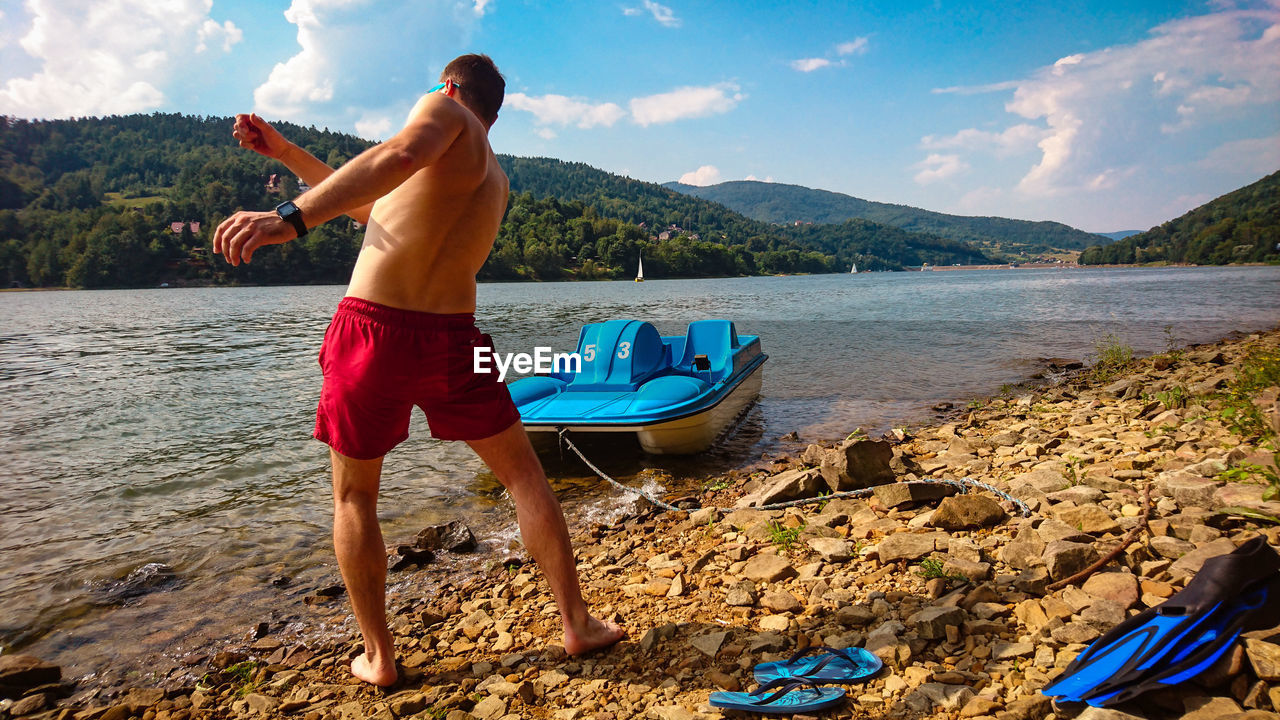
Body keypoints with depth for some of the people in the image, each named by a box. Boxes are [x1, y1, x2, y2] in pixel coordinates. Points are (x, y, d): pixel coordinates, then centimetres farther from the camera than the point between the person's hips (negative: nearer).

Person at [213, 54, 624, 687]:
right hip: (451, 338, 5)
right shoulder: (495, 181, 22)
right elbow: (375, 207, 28)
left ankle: (378, 658, 21)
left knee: (353, 498, 14)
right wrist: (284, 152, 30)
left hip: (372, 328, -4)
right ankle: (577, 624, 21)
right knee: (524, 475, 17)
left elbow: (399, 157, -25)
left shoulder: (446, 112, 2)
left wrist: (291, 217, -35)